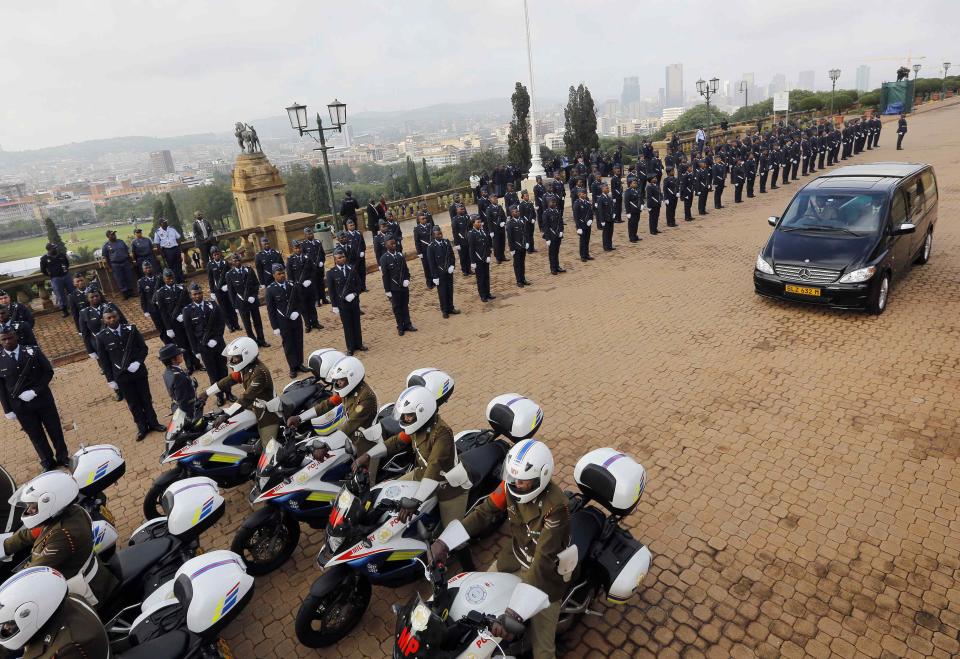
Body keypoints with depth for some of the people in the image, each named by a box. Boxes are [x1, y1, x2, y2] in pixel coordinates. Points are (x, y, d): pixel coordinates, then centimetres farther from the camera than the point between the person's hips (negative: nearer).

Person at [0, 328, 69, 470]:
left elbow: (48, 371, -6)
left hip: (42, 399, 0)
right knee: (35, 435, 14)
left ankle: (63, 457, 33)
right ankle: (48, 462, 31)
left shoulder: (33, 351, -7)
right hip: (20, 406, 0)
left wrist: (35, 391, -17)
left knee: (55, 429, 13)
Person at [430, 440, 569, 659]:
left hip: (546, 569, -5)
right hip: (515, 554, 6)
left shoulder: (555, 507, -34)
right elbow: (485, 512, -11)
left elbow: (543, 560, -36)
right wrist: (445, 542, -20)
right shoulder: (511, 484, -17)